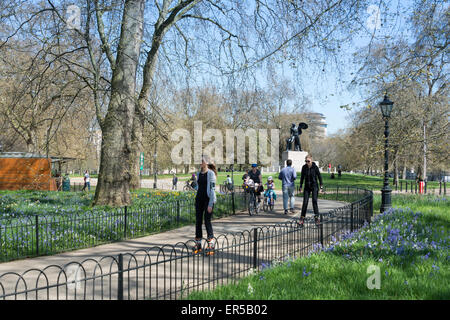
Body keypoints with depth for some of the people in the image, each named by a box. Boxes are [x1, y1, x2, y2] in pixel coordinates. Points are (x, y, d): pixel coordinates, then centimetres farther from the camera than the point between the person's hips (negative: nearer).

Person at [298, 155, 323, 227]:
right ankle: (302, 219, 2)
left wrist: (321, 187, -7)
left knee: (314, 201, -18)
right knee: (305, 202, -2)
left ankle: (316, 217, -13)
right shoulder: (304, 167, -2)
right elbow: (302, 177, 9)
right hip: (307, 187, 3)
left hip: (314, 186, -3)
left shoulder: (315, 167, -10)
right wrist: (300, 187, 9)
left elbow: (319, 177, -4)